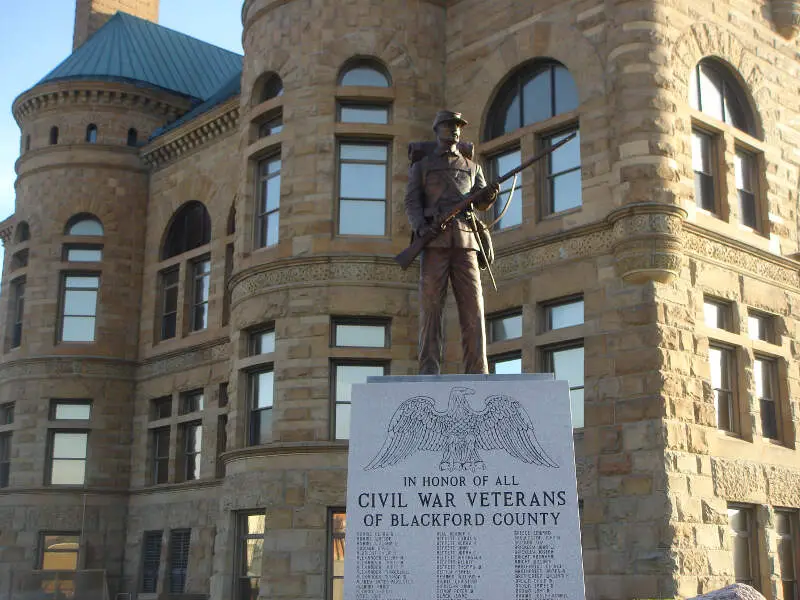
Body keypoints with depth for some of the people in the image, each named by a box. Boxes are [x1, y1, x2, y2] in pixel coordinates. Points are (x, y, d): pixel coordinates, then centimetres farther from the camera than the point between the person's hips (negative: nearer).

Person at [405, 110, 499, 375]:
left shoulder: (472, 167, 25)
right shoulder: (421, 166, 17)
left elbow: (482, 202, 12)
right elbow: (412, 203, 5)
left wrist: (489, 194, -13)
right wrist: (421, 228, -16)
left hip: (464, 241, 2)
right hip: (434, 240, -2)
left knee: (472, 304, -9)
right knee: (432, 304, -9)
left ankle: (477, 375, -13)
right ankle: (429, 370, -10)